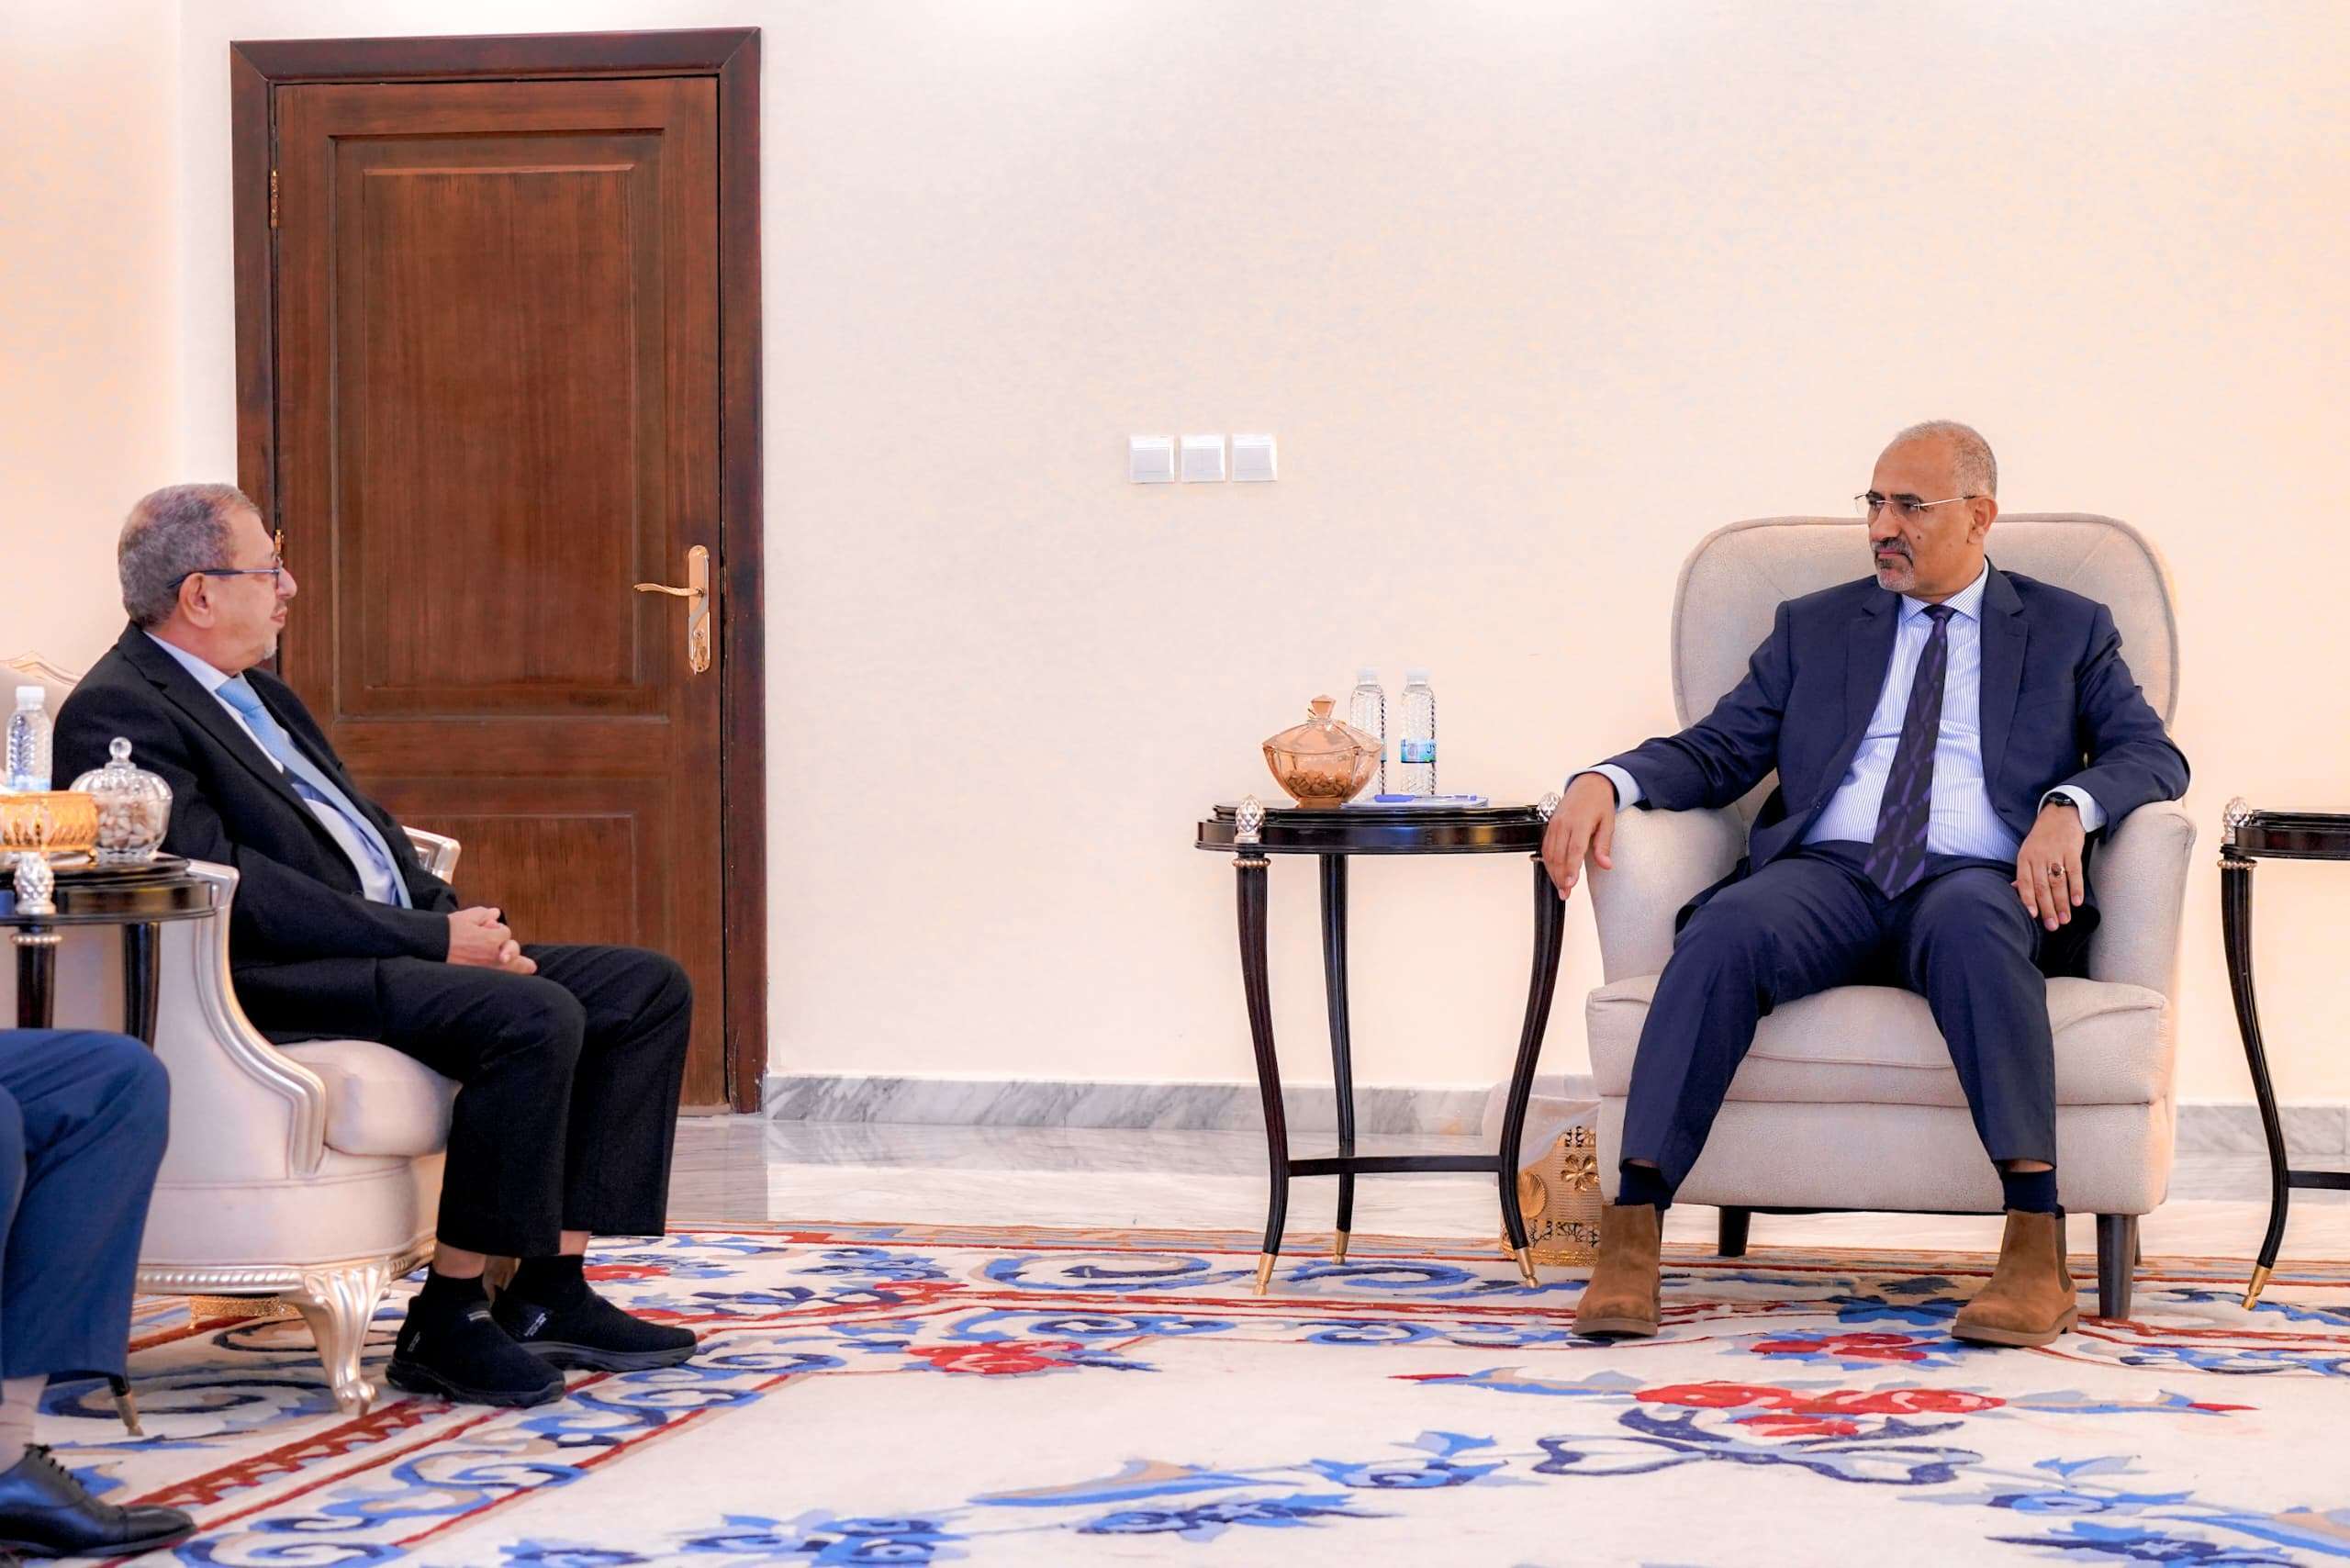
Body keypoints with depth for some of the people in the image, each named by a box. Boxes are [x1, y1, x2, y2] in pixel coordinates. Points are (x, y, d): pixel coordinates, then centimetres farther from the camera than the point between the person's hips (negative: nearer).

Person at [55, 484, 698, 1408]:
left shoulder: (257, 695, 21)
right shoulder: (115, 714, -10)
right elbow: (234, 889, -19)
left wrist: (459, 921, 3)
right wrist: (434, 939, -19)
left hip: (394, 946, 10)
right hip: (280, 985, -10)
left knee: (647, 989, 0)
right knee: (535, 1016, -31)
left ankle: (548, 1294, -1)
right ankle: (444, 1322, -20)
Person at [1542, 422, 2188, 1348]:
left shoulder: (2070, 631, 20)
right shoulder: (1812, 629, 25)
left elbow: (2154, 756, 9)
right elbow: (1716, 752, 17)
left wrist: (2070, 806, -14)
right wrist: (1607, 781, -4)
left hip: (1979, 881, -2)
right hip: (1828, 876, 2)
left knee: (1969, 926, -40)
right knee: (1726, 930, -34)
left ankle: (2037, 1250, -46)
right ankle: (1631, 1236, -40)